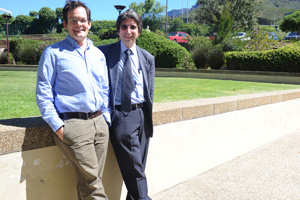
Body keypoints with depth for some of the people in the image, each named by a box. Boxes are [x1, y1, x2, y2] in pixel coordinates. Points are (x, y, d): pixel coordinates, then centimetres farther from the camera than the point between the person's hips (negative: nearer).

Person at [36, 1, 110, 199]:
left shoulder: (98, 54, 17)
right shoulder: (53, 53, 2)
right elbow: (43, 94, -2)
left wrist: (106, 118, 12)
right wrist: (57, 127, -9)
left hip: (99, 122, 5)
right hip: (73, 124, -5)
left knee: (89, 181, 8)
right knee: (92, 182, -8)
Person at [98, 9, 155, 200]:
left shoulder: (148, 58, 13)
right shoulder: (105, 52, 1)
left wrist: (147, 118, 10)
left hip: (142, 114, 4)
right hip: (120, 116, -4)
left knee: (139, 168, 11)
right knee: (135, 170, -6)